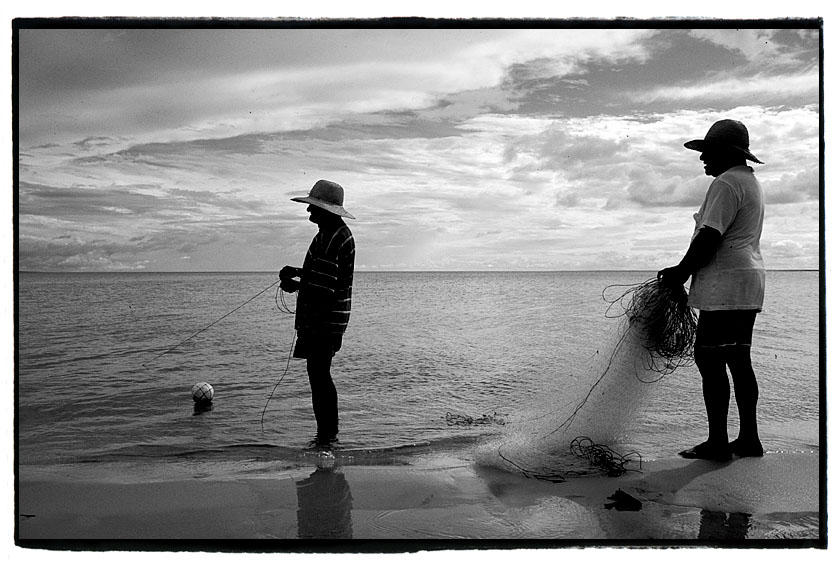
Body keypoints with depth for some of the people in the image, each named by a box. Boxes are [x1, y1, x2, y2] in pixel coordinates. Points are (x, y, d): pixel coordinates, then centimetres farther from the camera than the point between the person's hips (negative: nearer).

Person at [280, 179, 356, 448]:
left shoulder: (332, 239, -18)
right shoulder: (338, 234, 17)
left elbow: (323, 288, -23)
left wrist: (295, 285, -11)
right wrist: (299, 273, 15)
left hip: (324, 321, -11)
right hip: (324, 319, 11)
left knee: (319, 376, -8)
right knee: (321, 375, 15)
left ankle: (325, 436, -3)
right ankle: (329, 432, 24)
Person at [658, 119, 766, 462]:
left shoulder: (726, 183, -11)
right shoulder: (749, 181, 23)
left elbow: (710, 237, -17)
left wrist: (681, 272, -8)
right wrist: (687, 270, 18)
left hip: (726, 286, -11)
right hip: (748, 282, 11)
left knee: (710, 359, -8)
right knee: (739, 360, 11)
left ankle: (718, 443, -6)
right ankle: (749, 439, 15)